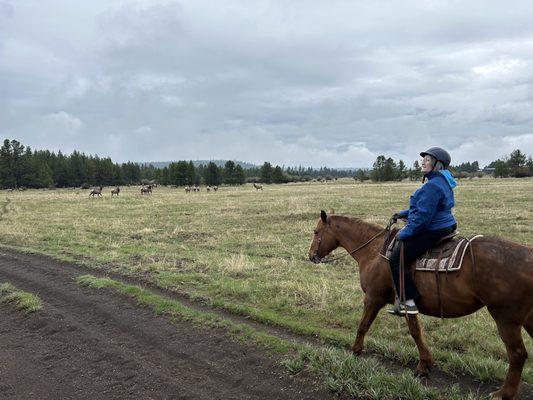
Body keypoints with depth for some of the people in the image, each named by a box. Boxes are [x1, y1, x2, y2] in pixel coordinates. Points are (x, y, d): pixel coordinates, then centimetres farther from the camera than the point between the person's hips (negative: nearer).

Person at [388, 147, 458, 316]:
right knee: (400, 246, 26)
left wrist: (403, 234, -14)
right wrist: (404, 214, 20)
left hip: (432, 231, -11)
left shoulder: (433, 186, -22)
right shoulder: (442, 181, 14)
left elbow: (422, 216, -23)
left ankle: (408, 302, -8)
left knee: (396, 259, -8)